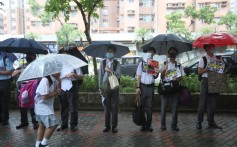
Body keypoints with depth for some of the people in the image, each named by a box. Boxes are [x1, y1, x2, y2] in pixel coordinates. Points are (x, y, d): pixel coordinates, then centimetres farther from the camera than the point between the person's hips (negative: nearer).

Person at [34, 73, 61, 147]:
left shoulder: (54, 80, 2)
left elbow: (58, 89, 1)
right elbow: (45, 97, -26)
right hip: (42, 106, -9)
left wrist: (59, 79, -10)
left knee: (42, 125, 18)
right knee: (53, 125, -6)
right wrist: (56, 92, -16)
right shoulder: (45, 80, -25)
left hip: (47, 106, 9)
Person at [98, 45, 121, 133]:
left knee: (114, 108, 2)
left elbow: (118, 75, -8)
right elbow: (100, 75, 3)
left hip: (114, 88, -1)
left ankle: (114, 126, 11)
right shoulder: (103, 63, 6)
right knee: (106, 108, 6)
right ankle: (107, 125, 17)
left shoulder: (117, 63, 3)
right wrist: (100, 87, -1)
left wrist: (110, 70, -15)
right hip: (105, 87, 1)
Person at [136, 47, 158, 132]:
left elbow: (155, 77, 7)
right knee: (142, 106, 4)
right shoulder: (142, 63, 3)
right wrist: (138, 87, -5)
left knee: (149, 106, 5)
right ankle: (143, 124, 13)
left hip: (150, 87, 1)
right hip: (143, 86, -1)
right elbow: (139, 76, 2)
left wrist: (156, 73, -16)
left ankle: (149, 125, 12)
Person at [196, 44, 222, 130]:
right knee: (203, 102, -2)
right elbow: (200, 71, -7)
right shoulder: (203, 59, -1)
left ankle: (211, 121, 18)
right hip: (206, 81, -5)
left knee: (213, 102, 8)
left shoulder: (217, 59, 13)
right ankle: (199, 121, 7)